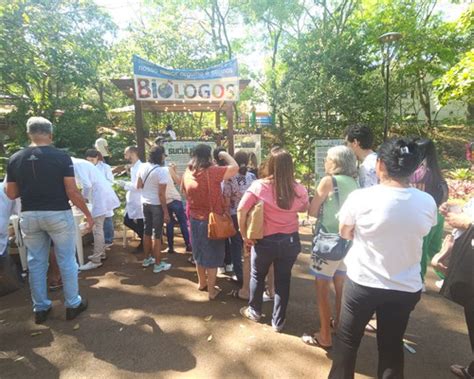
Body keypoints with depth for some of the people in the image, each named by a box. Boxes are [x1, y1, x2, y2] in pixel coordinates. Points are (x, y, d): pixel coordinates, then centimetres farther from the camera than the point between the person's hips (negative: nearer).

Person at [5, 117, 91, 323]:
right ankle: (73, 304, 20)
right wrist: (87, 213, -3)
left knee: (36, 262, 16)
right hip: (58, 214, -3)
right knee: (67, 261, 9)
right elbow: (72, 192, -14)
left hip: (29, 216, 4)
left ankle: (40, 308, 27)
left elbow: (11, 194, 5)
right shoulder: (61, 157, -11)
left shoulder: (15, 159, 0)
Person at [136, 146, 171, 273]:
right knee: (157, 235, 2)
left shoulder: (142, 167, 0)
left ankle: (147, 259, 32)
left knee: (147, 231, 18)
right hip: (157, 205, -7)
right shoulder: (162, 171, -20)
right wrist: (166, 212, -15)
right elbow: (161, 194, -21)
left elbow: (139, 186, 9)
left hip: (145, 203, 7)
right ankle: (158, 264, 13)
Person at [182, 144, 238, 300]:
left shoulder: (188, 172, -1)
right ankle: (211, 290, 21)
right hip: (211, 221, -6)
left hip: (194, 219, 6)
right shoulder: (212, 172, -22)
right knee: (212, 256, 9)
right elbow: (235, 168, -21)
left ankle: (202, 283, 40)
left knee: (199, 252, 23)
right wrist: (224, 155, -7)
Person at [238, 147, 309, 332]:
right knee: (283, 280, 17)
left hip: (265, 241, -2)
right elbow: (304, 208, 10)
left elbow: (241, 210, -16)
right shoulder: (299, 190, -9)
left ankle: (254, 311, 42)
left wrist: (244, 235, -5)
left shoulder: (259, 186, -17)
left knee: (257, 276, 22)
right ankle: (278, 321, 32)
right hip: (290, 241, 2)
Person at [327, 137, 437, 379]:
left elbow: (344, 233, -4)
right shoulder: (428, 203, -10)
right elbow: (416, 233, 7)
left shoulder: (360, 198, -20)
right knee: (392, 346, 22)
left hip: (362, 283, -2)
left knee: (347, 340, 19)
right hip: (406, 288, 3)